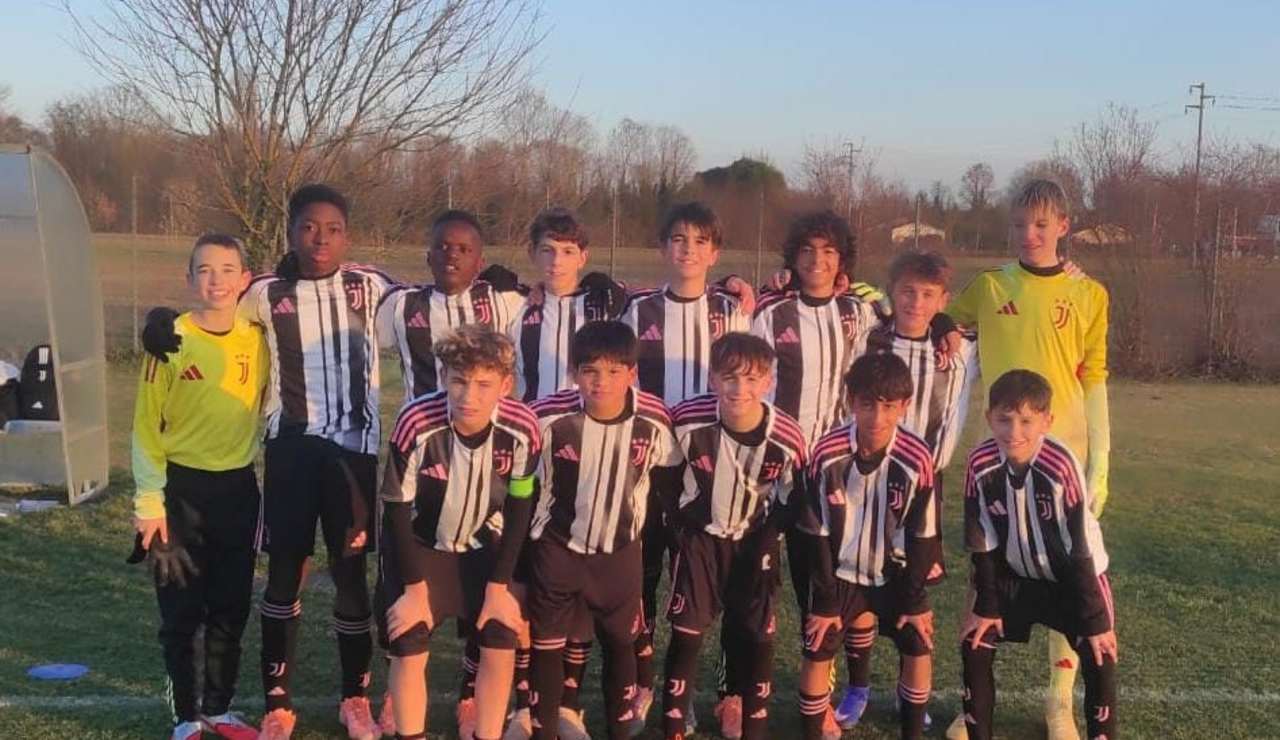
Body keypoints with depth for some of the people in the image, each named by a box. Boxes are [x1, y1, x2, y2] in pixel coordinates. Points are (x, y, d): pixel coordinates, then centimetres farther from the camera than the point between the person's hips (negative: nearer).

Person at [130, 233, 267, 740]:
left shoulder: (258, 340, -1)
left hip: (239, 488, 3)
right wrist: (150, 501, -10)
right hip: (181, 489, -3)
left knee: (231, 609, 13)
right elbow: (146, 427, -7)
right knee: (181, 612, 5)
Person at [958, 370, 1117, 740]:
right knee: (975, 644, -2)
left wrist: (1095, 619, -18)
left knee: (1099, 657, -13)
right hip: (1015, 576, 3)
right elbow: (982, 544, -8)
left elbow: (1081, 548, -23)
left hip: (1072, 577, -3)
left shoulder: (1060, 464, -31)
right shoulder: (980, 464, -21)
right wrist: (985, 606, -5)